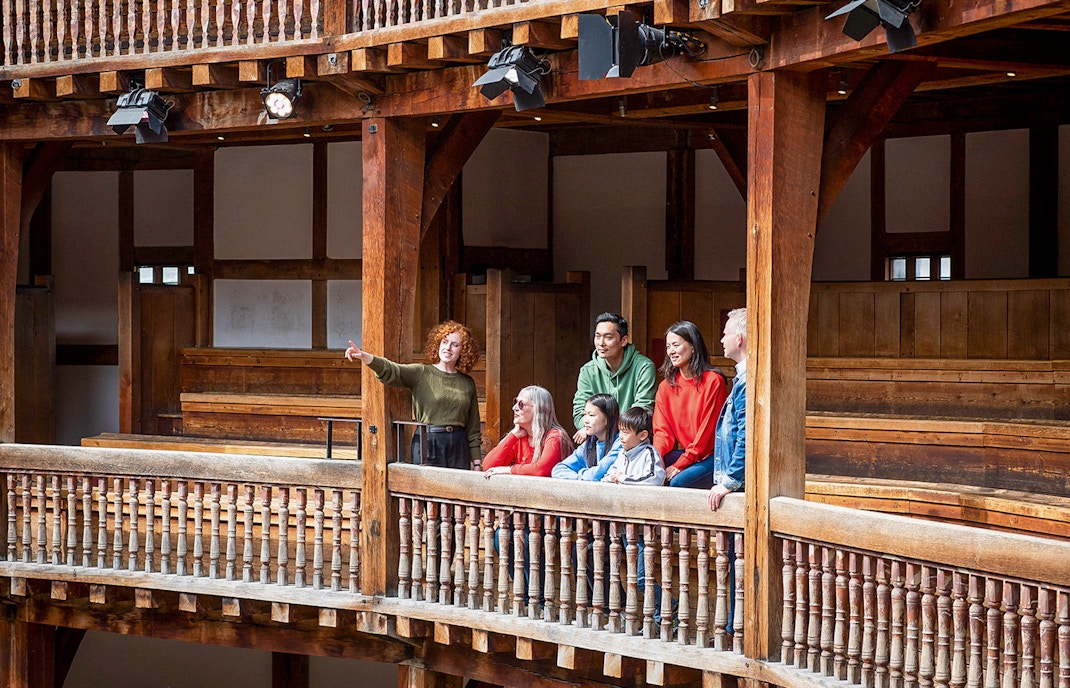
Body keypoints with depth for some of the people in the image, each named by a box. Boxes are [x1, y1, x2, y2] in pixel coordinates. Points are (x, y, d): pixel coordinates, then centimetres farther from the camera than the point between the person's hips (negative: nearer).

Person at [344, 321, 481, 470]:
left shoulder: (467, 383, 12)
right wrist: (364, 357, -34)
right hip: (427, 443, -3)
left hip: (459, 446, 3)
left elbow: (473, 427, 15)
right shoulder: (421, 373, 3)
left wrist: (476, 462, 11)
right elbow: (391, 370, -15)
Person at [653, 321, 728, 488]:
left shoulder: (713, 381, -9)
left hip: (711, 456, -5)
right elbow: (663, 430, 6)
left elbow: (708, 430, -12)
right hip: (684, 453, 5)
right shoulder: (666, 387, 10)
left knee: (678, 482, -30)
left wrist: (679, 465, -15)